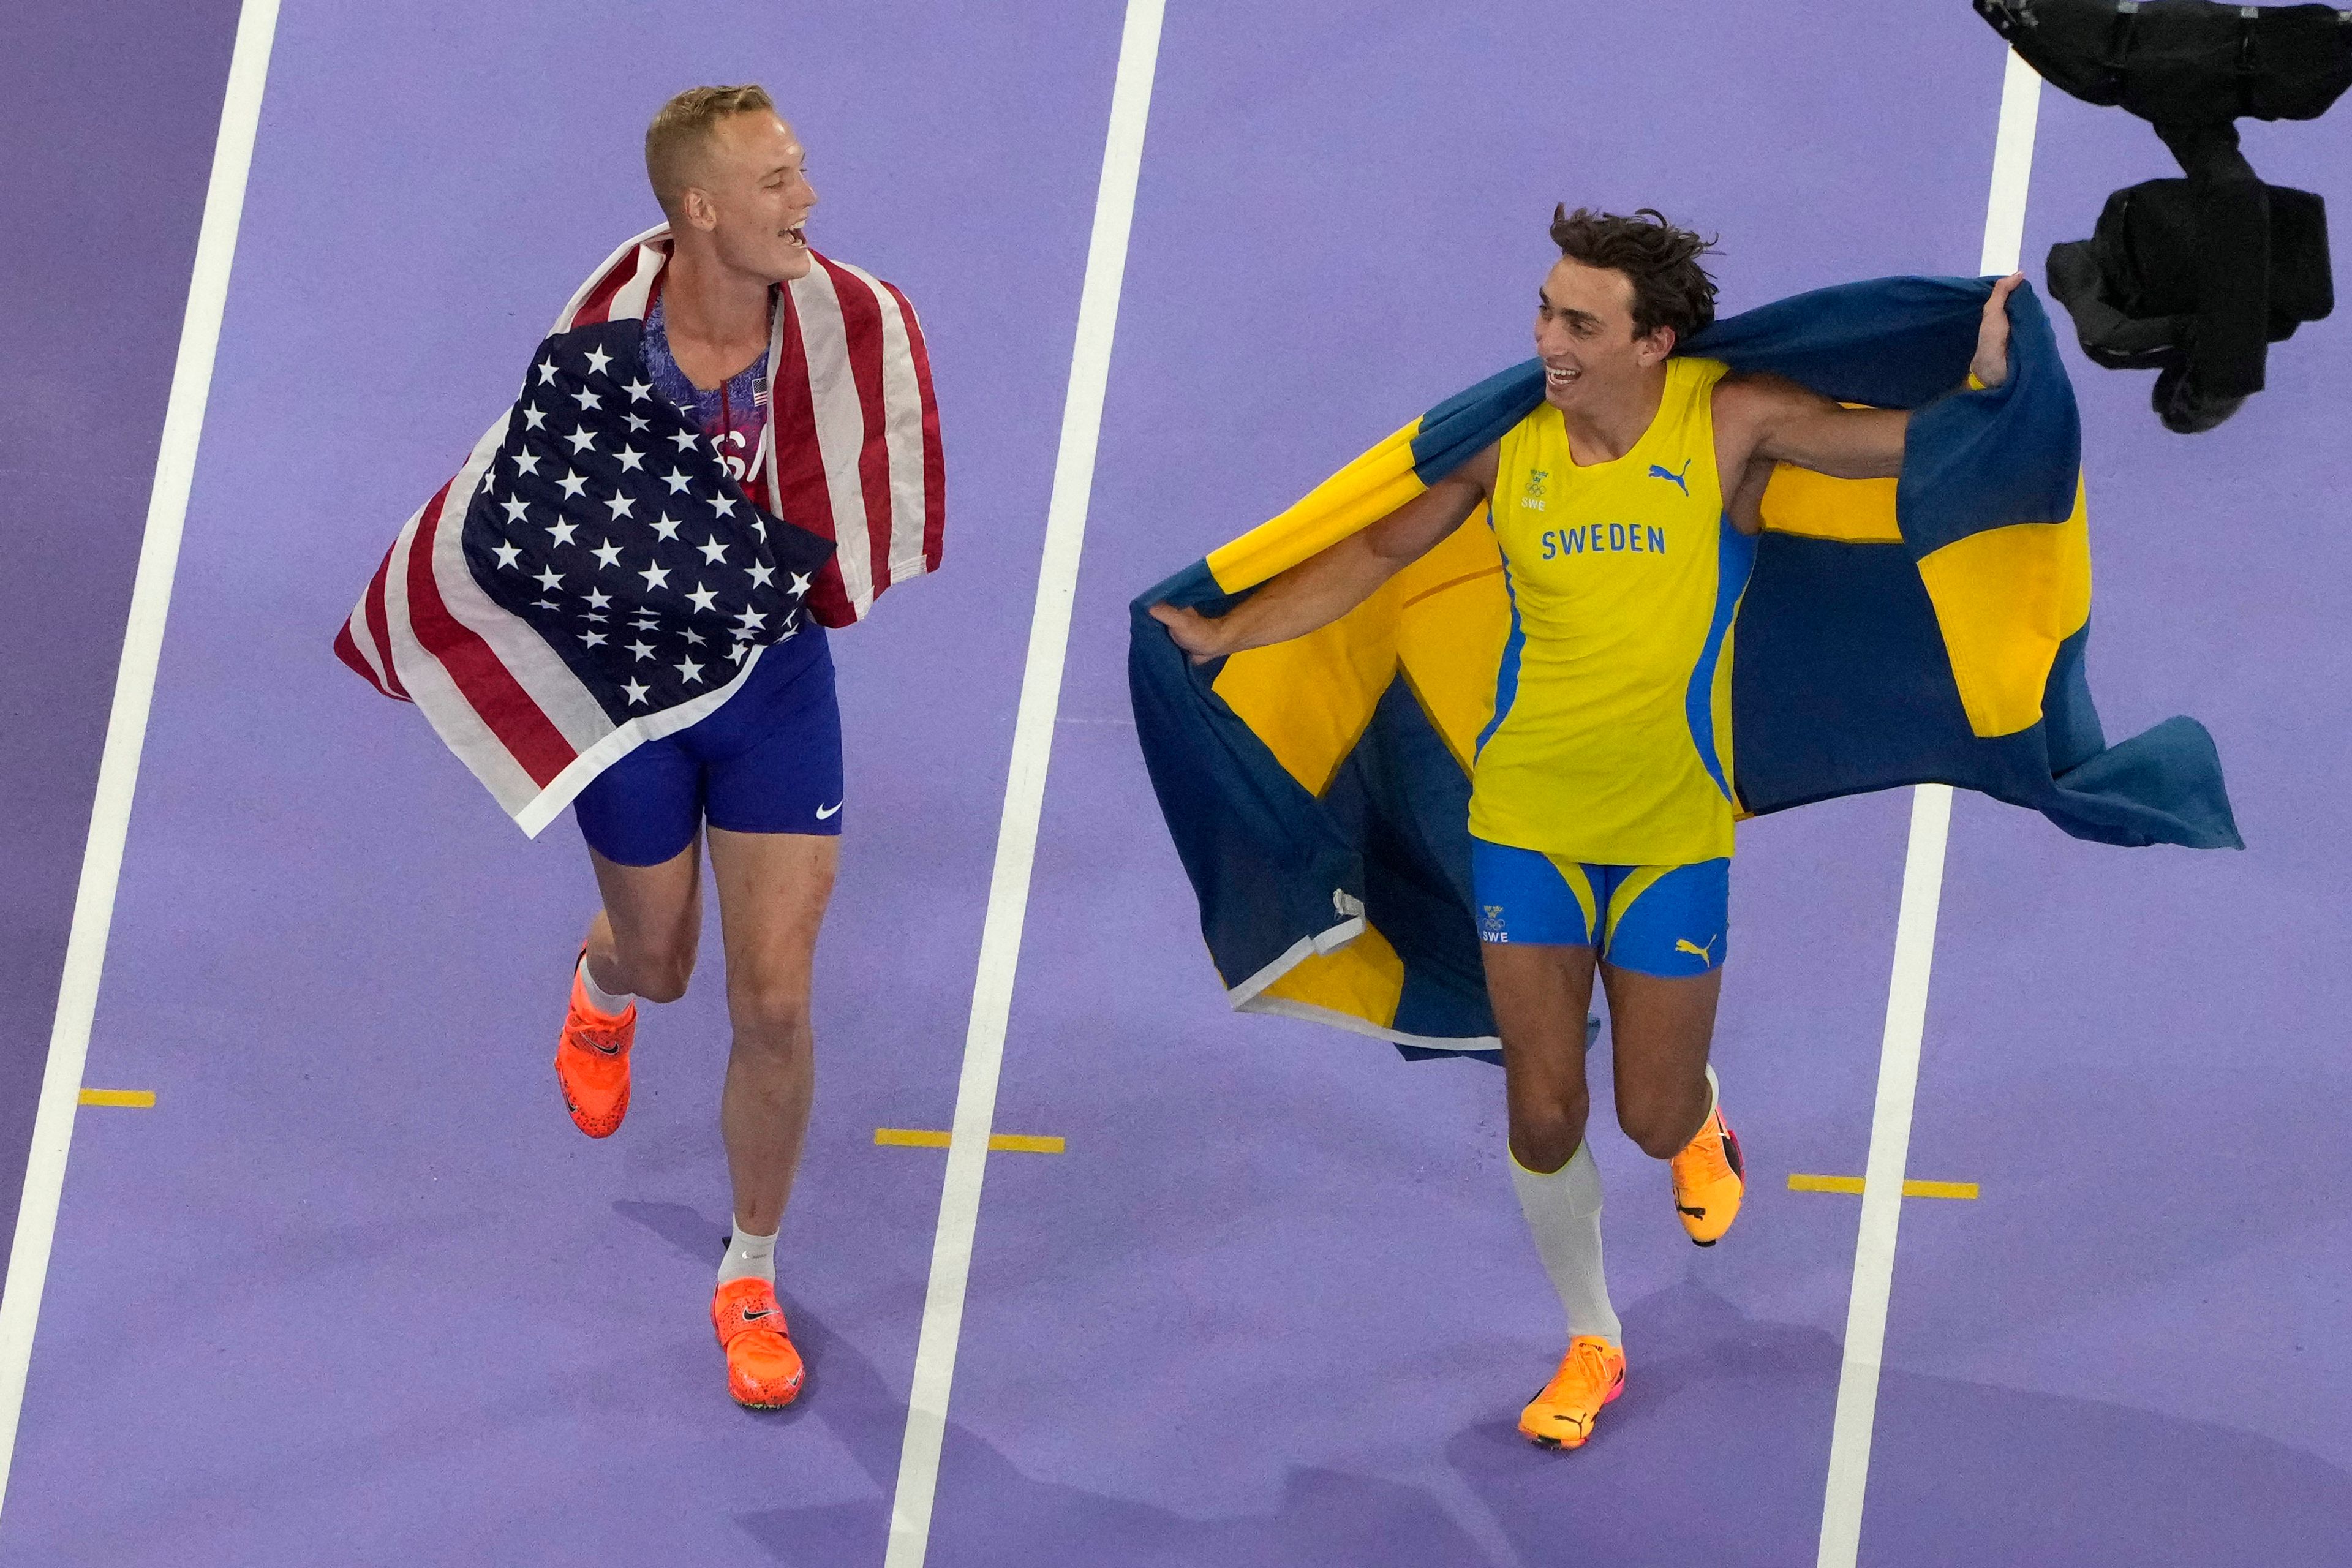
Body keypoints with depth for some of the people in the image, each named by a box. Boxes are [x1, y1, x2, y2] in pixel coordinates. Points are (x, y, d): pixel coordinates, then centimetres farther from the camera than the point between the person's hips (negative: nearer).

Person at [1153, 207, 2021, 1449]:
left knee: (1652, 1119, 4)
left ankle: (1702, 1125, 45)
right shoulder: (1507, 439, -6)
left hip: (1673, 826, -1)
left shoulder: (1731, 422, -11)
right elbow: (1375, 552, 6)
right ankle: (1589, 1344, 26)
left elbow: (1918, 442, -12)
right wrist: (1225, 634, 2)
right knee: (1543, 1109, 1)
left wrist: (1986, 376, -30)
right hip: (1524, 817, 2)